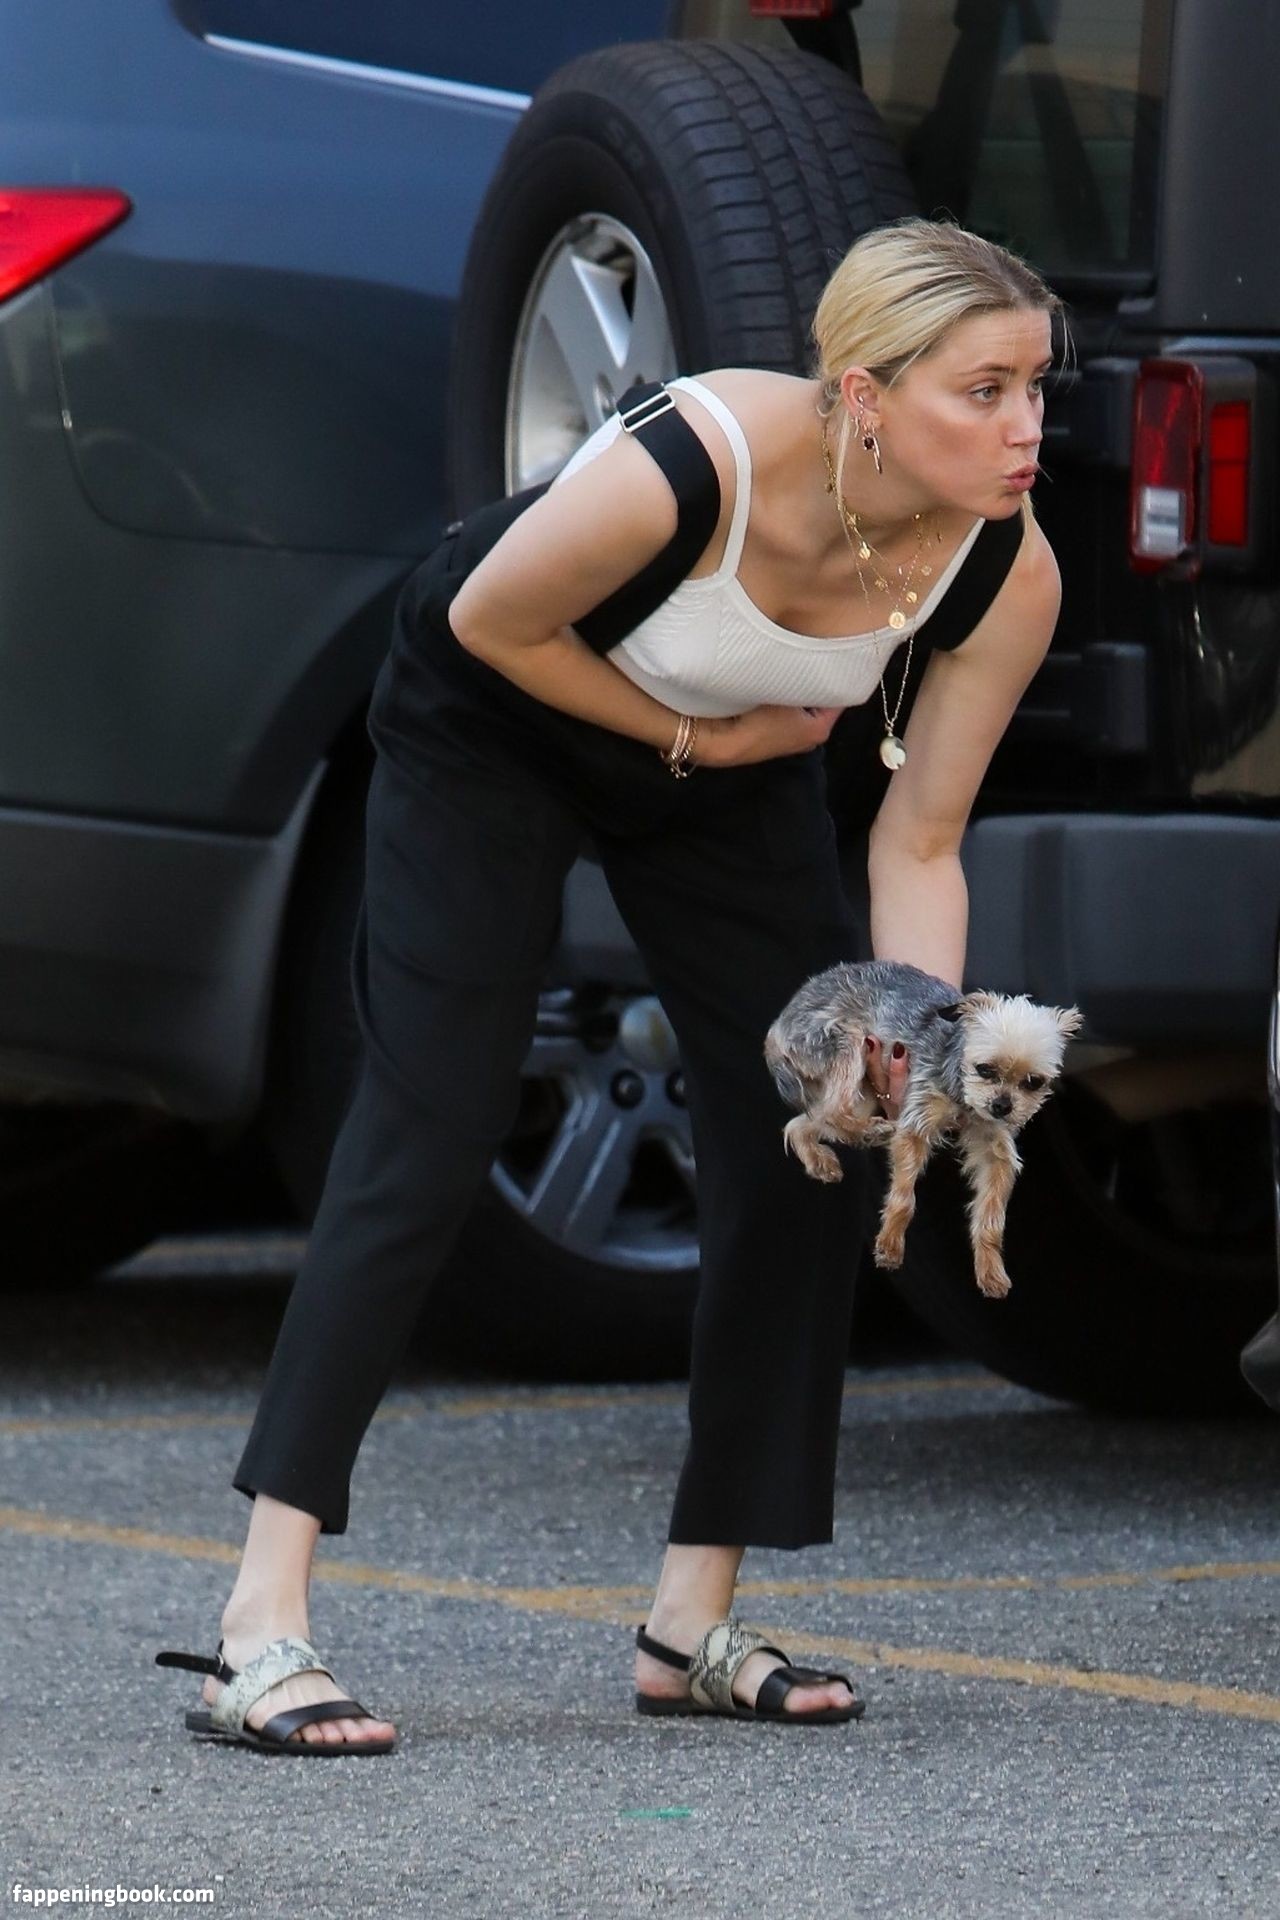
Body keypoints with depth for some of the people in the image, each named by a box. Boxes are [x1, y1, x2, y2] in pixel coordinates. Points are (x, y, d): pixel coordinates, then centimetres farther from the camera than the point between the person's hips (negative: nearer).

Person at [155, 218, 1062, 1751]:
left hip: (731, 760, 5)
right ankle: (259, 1630, -19)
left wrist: (921, 1048, -31)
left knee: (805, 1150, -3)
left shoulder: (1008, 575, -26)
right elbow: (488, 620, -22)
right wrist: (690, 737, -18)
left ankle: (695, 1622, 7)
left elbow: (918, 843, -17)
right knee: (430, 1134, -14)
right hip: (497, 723, -5)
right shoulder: (689, 467, -41)